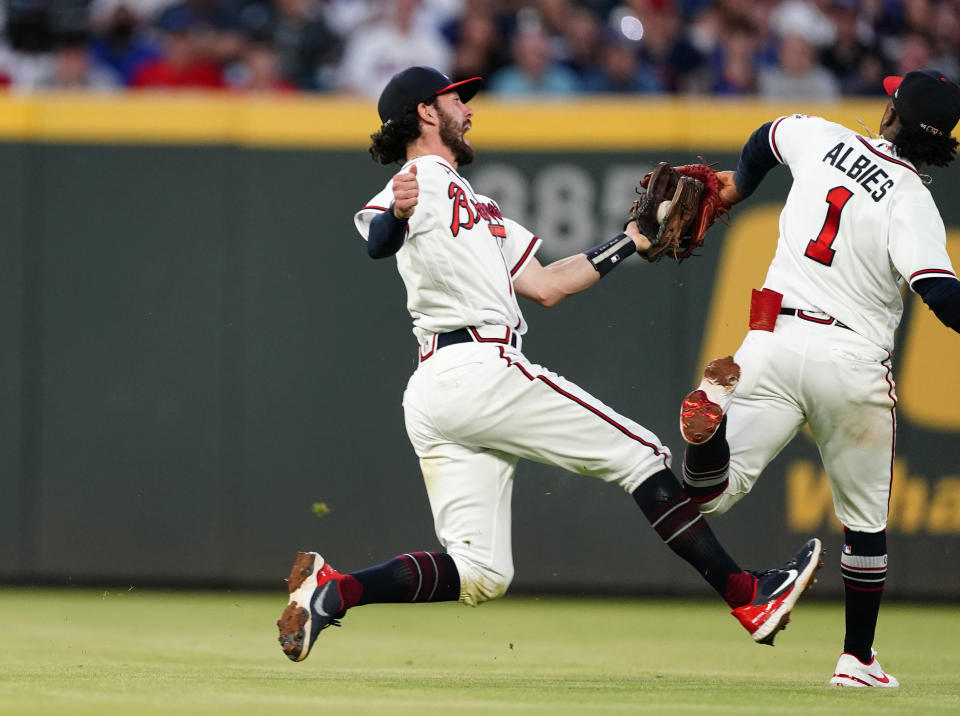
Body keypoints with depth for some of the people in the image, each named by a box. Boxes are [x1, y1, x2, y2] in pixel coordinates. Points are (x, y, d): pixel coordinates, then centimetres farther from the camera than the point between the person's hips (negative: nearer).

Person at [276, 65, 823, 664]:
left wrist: (631, 242, 26)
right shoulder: (422, 181, -1)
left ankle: (333, 592, -15)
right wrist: (396, 215, -48)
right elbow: (377, 242, -24)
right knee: (644, 457, -1)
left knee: (479, 574, 0)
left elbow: (544, 287, 26)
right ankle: (747, 597, 0)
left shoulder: (473, 203, 29)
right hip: (480, 370, -10)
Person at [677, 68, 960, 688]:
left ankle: (713, 412, -34)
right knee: (865, 521, 17)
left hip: (775, 340, 3)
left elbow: (764, 139, 27)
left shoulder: (822, 139, 4)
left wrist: (737, 188, 48)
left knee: (710, 495, -3)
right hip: (853, 359, -2)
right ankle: (857, 660, 19)